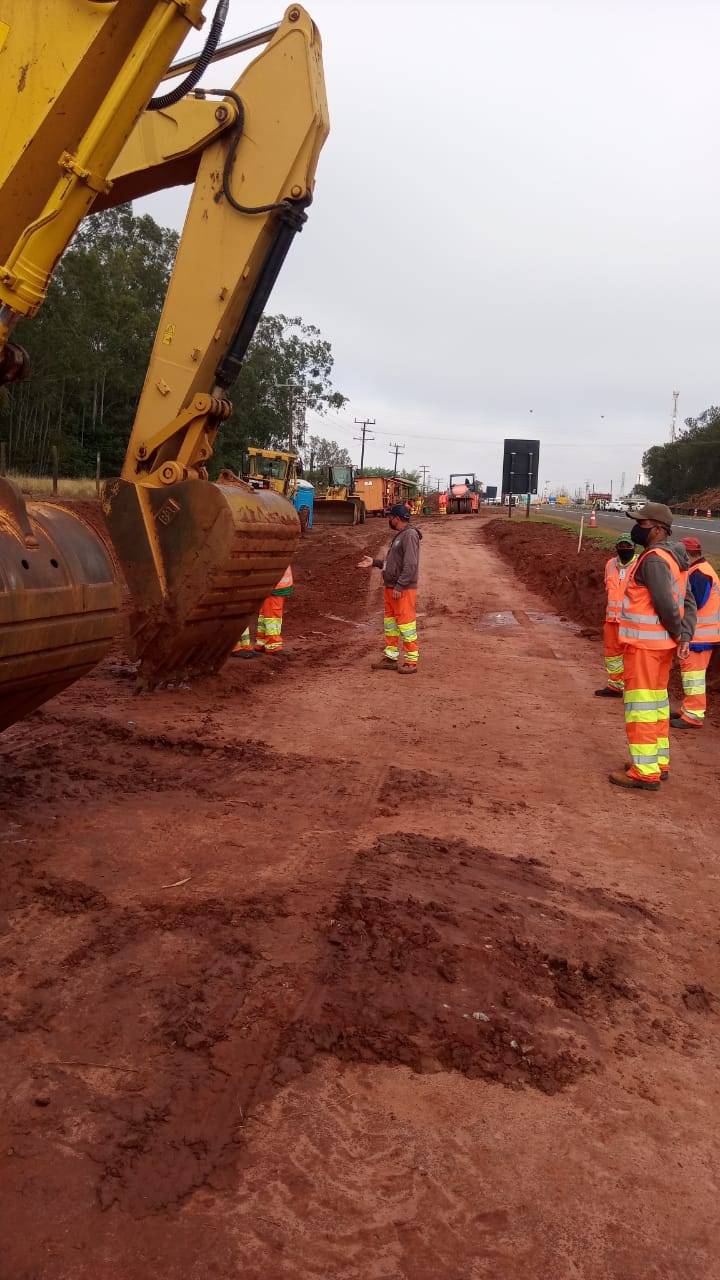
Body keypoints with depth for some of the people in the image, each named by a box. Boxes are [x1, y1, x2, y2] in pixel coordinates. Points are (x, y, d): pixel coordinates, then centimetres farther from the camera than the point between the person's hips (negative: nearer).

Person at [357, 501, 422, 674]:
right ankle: (390, 657, 23)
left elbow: (410, 564, -22)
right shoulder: (399, 535, 18)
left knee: (406, 623, -7)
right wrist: (374, 562, 17)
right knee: (390, 623, 14)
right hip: (391, 587, 10)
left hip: (403, 590, -10)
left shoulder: (410, 535, -14)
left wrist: (399, 586, -23)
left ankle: (411, 661, -1)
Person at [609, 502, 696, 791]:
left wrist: (678, 633, -8)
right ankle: (658, 762, 27)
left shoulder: (653, 559, -19)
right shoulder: (672, 558, 11)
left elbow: (666, 604, -24)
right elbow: (688, 602, 9)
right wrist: (685, 636, 0)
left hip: (645, 643, -10)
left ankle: (645, 772, 0)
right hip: (661, 643, 10)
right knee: (657, 701, 17)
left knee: (640, 704, -4)